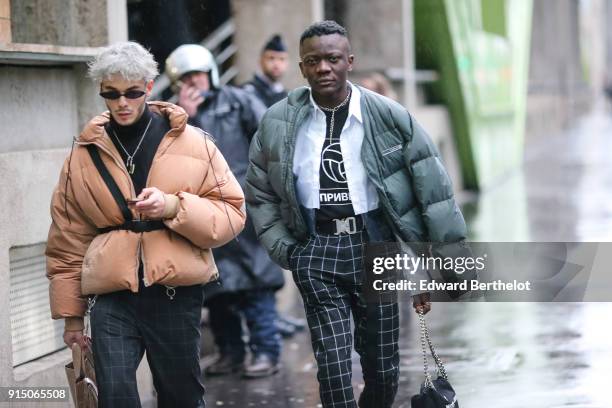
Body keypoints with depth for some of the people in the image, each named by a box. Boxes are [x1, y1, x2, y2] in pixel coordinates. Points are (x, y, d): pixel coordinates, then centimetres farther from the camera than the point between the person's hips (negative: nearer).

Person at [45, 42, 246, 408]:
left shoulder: (192, 144, 2)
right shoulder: (85, 153, 7)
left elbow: (232, 213, 1)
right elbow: (69, 239, 12)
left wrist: (174, 207, -16)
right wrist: (70, 312, 13)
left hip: (177, 294, 0)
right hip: (111, 298, 0)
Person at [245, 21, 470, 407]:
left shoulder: (389, 117, -5)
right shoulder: (278, 123, 1)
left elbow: (431, 187, -2)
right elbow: (260, 194, 13)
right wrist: (284, 250, 2)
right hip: (316, 249, 0)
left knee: (384, 371, 7)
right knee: (333, 369, -8)